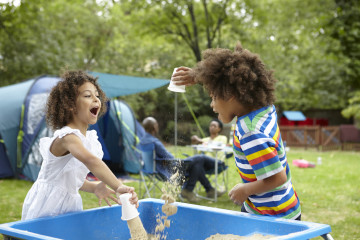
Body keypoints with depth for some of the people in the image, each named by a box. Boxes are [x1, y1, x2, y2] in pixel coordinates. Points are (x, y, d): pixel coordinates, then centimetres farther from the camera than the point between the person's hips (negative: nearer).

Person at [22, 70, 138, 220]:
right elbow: (90, 160, -43)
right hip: (46, 209, -7)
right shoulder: (67, 136, -22)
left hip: (70, 205, 8)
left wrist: (94, 187, -6)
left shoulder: (90, 138, 6)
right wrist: (119, 187, -53)